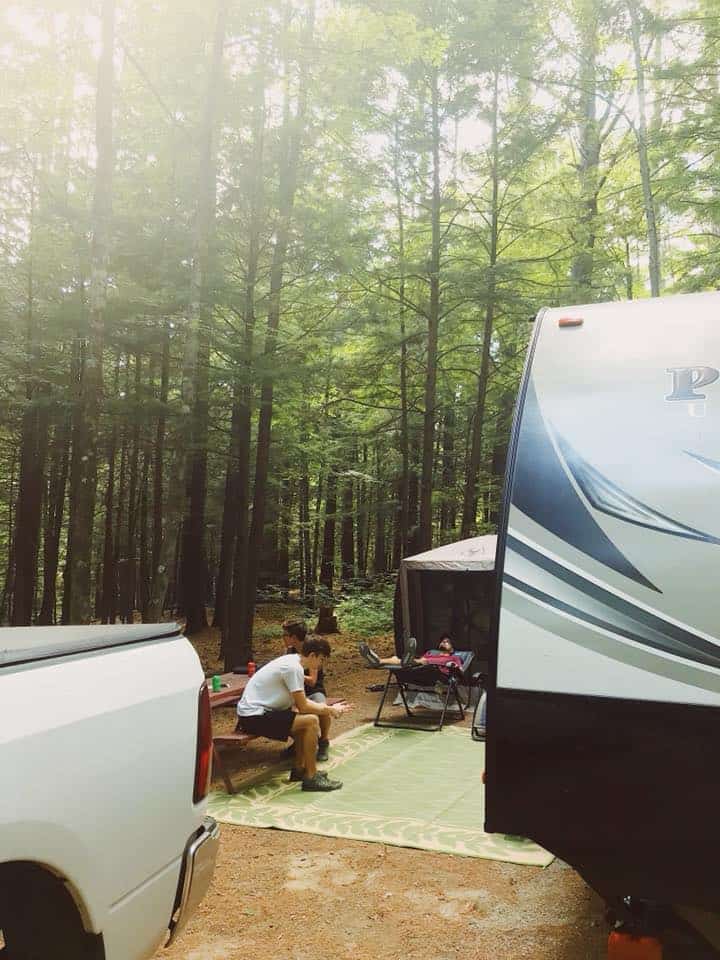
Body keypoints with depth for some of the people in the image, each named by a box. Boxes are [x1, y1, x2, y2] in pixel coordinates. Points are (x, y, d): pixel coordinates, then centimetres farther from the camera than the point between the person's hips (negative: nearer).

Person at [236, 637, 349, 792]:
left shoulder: (292, 660, 10)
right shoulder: (293, 667, -19)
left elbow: (300, 701, 18)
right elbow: (303, 706, -16)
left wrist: (327, 708, 6)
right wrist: (329, 710, -2)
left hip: (258, 710, 10)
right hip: (254, 717, -10)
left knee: (305, 719, 17)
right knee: (311, 721, -17)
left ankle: (299, 769, 22)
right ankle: (311, 778, -8)